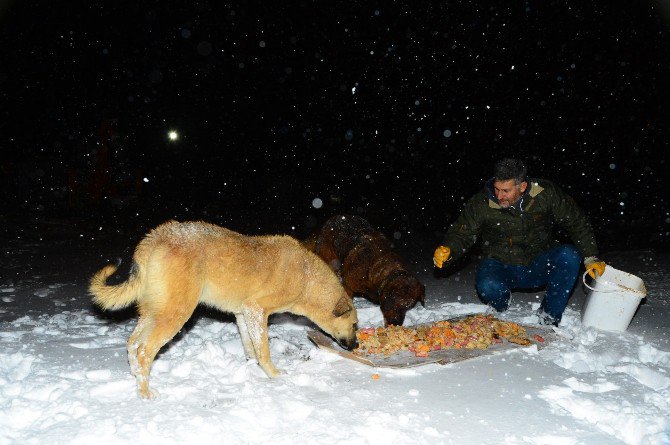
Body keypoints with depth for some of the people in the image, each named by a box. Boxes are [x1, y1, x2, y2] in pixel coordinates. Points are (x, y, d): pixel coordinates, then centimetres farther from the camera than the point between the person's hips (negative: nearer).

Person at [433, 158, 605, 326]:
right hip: (501, 266, -1)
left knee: (569, 255, -28)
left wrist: (590, 257, -6)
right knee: (488, 288, -34)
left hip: (540, 266, 2)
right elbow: (461, 233, -9)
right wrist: (447, 250, -30)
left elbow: (578, 223, -1)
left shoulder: (546, 193, -12)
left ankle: (548, 318, -12)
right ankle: (500, 311, 6)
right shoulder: (481, 203, -15)